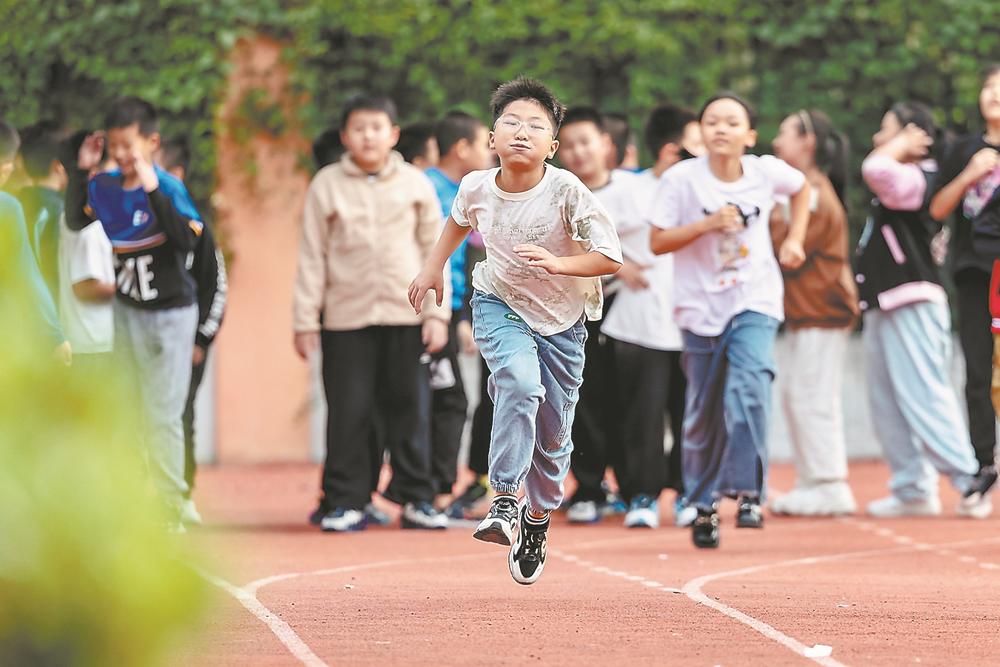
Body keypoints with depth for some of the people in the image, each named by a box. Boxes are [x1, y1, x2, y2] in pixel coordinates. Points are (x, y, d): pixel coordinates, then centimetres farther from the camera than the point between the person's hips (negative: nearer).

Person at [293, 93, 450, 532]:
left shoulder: (414, 184, 6)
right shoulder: (327, 185, 3)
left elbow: (434, 250, 8)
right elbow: (312, 257, 3)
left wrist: (436, 313, 1)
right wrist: (305, 320, 0)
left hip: (405, 316, 1)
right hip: (346, 316, -1)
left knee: (406, 409, 4)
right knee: (348, 412, -2)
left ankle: (415, 498, 12)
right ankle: (346, 501, 5)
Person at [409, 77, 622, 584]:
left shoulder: (567, 192, -24)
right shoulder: (477, 188, -14)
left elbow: (610, 258, -23)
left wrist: (557, 263, -36)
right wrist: (434, 266, 14)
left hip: (562, 318, 0)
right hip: (500, 307, 0)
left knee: (553, 434, 8)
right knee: (521, 383, -31)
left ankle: (536, 523, 33)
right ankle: (504, 502, -27)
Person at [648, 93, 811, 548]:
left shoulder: (766, 172, -3)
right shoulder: (681, 179, -10)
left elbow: (801, 187, 19)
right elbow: (658, 241, -10)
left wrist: (794, 240, 11)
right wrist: (708, 224, -21)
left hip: (754, 303, 0)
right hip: (701, 306, 0)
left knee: (749, 387, -23)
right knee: (704, 412, 6)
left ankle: (748, 492, -19)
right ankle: (703, 505, 21)